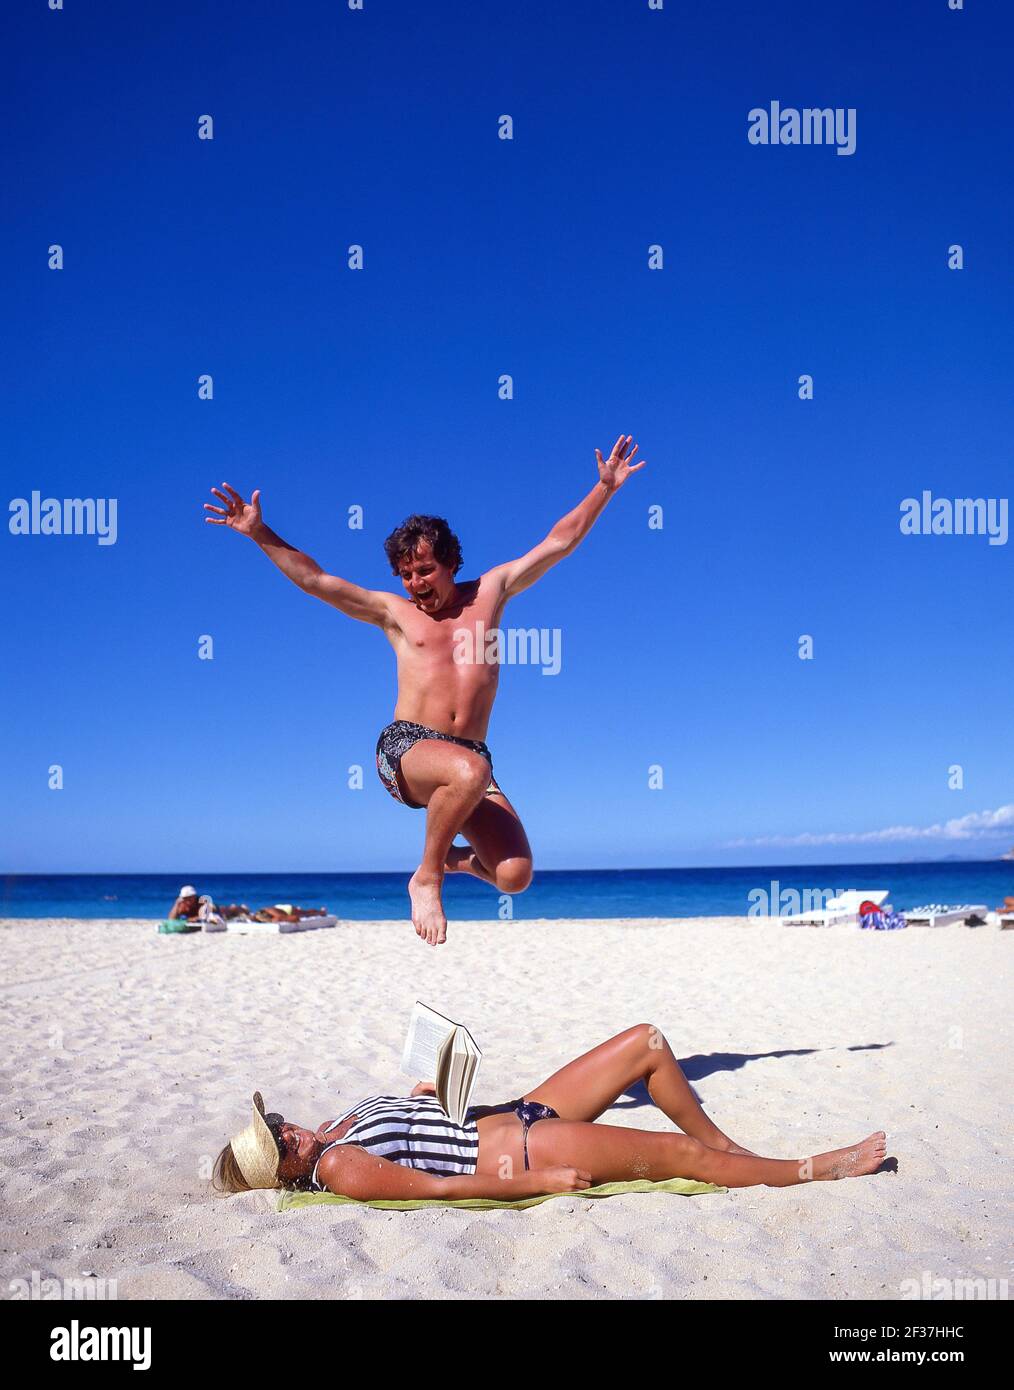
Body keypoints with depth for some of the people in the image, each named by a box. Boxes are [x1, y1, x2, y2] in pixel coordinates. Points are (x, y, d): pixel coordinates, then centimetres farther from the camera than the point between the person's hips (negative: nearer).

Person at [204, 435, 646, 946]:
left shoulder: (489, 590, 16)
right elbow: (313, 580, 9)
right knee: (470, 771, -39)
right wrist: (258, 532, 2)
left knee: (515, 875, -15)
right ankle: (426, 879, -13)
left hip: (469, 759, 3)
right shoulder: (394, 611, 14)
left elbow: (559, 542, 17)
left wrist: (605, 487, 16)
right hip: (405, 749, -2)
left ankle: (461, 858, 22)